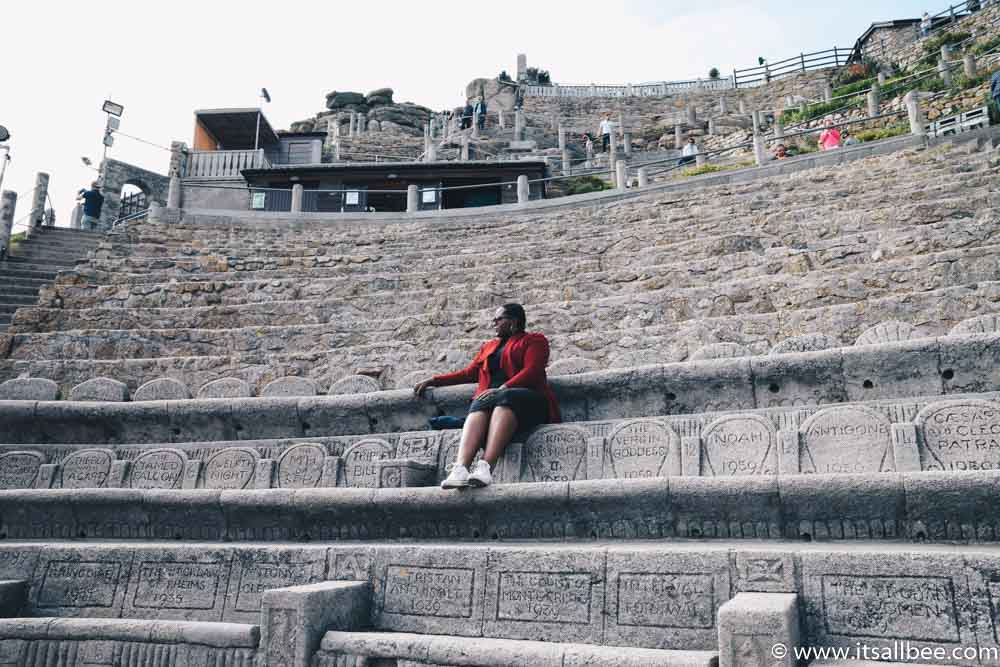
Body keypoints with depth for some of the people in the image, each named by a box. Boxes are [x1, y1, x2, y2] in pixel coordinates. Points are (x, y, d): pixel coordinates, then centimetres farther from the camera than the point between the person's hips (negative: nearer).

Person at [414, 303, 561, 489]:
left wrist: (502, 389, -16)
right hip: (490, 397, 3)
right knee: (481, 405, -33)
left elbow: (532, 371, -2)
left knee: (504, 399, -38)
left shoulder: (534, 341, 15)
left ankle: (486, 466, -57)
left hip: (525, 397, -3)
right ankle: (460, 468, -56)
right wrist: (434, 381, 25)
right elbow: (469, 373, 32)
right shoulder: (489, 346, 35)